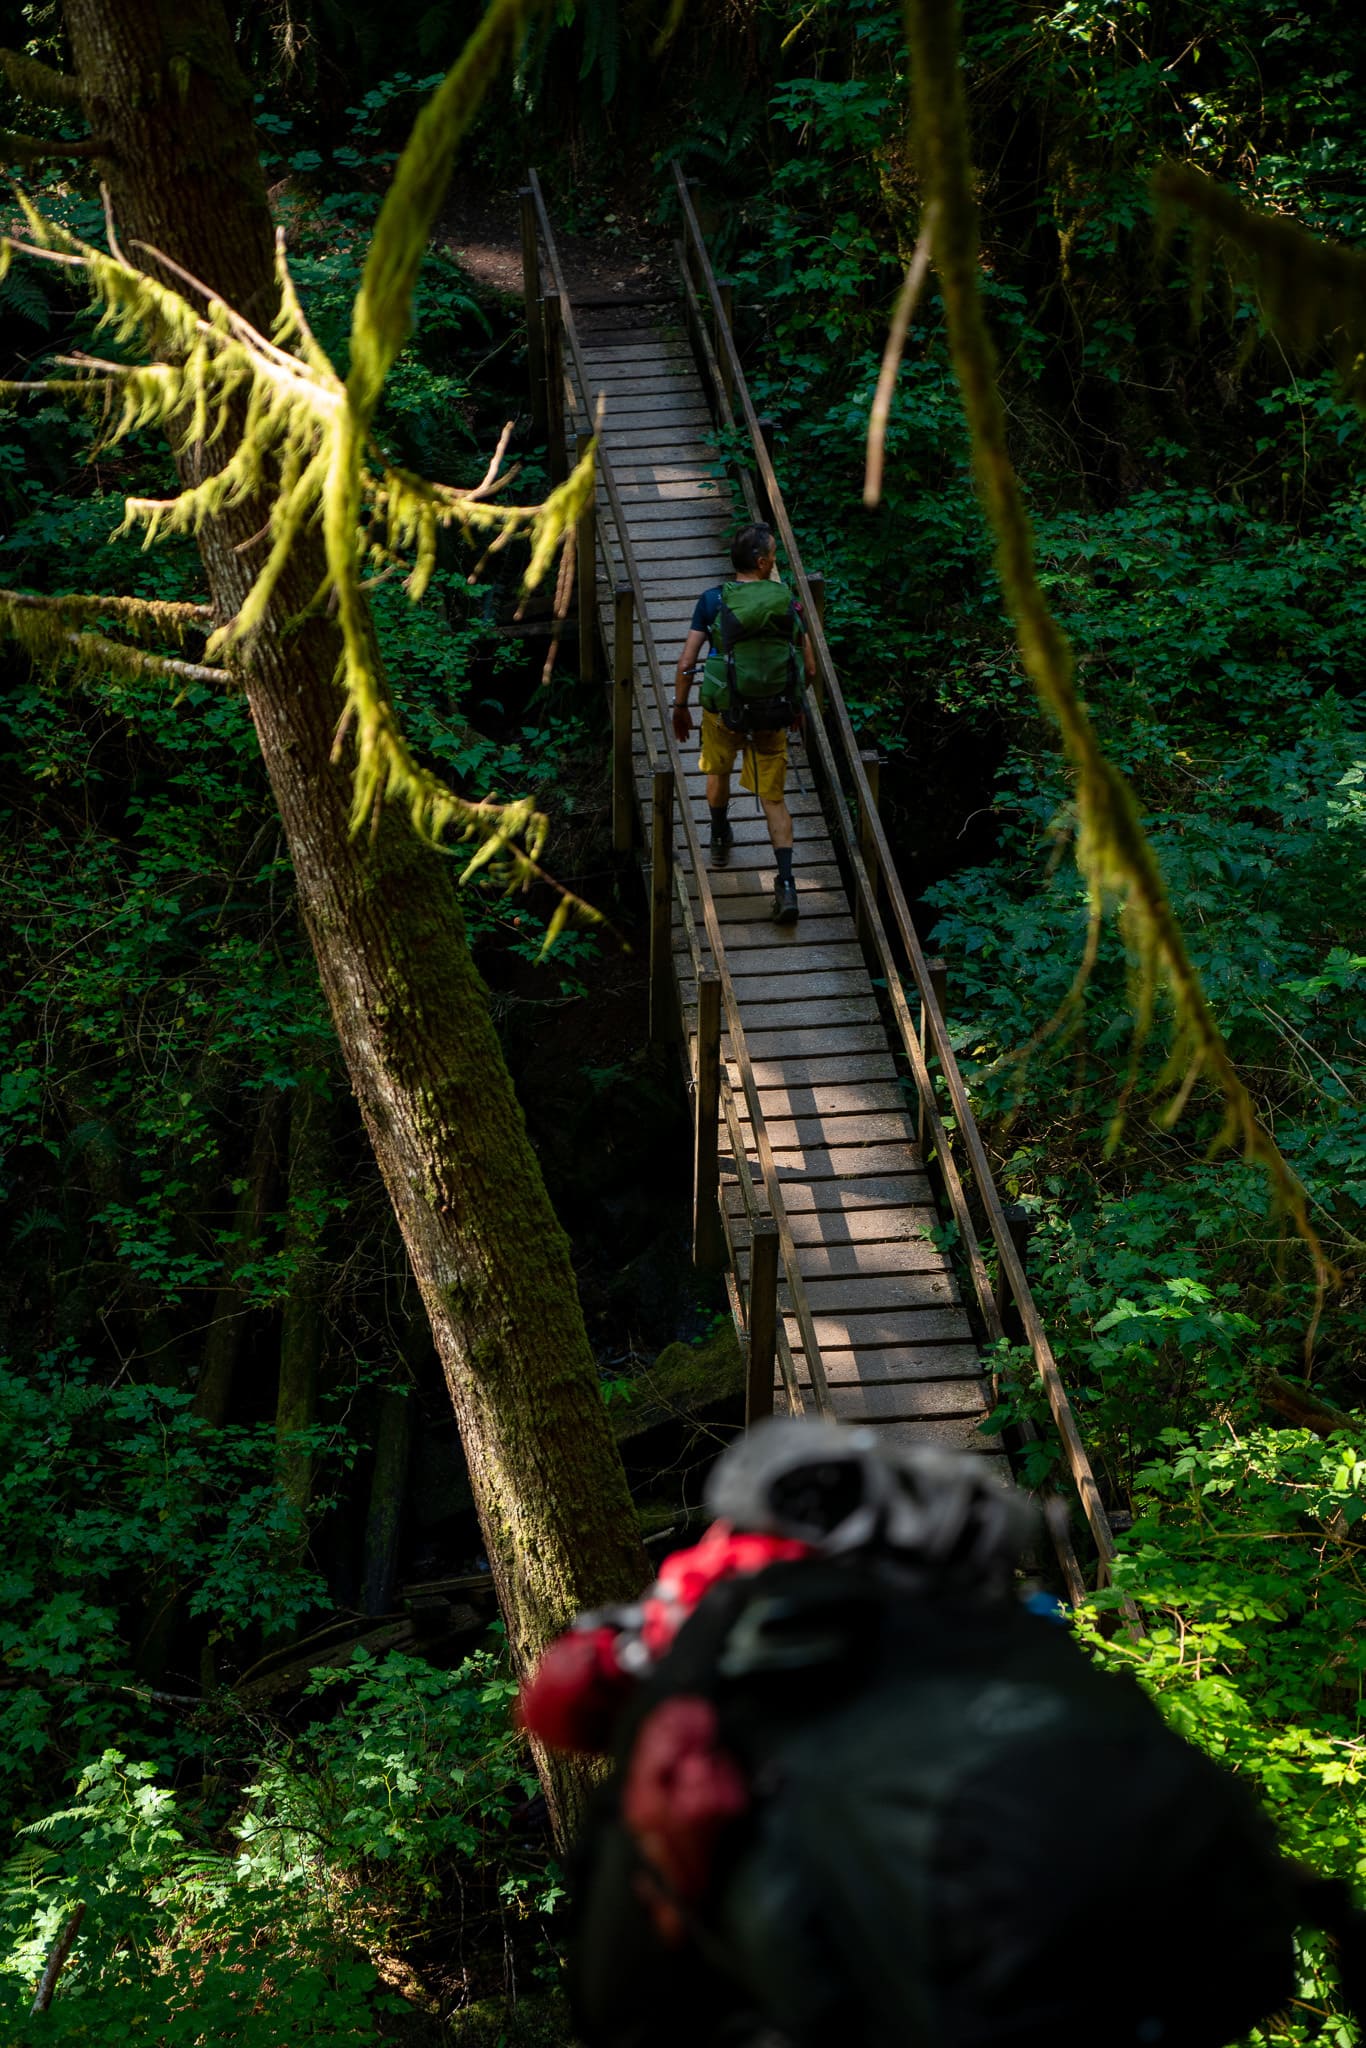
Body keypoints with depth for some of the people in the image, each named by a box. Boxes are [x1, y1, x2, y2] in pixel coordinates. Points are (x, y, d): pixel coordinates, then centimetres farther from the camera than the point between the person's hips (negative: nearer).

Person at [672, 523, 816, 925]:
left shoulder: (712, 601, -9)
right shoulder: (787, 603, -6)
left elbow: (685, 662, -9)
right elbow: (809, 668, -1)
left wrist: (680, 707, 6)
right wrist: (796, 704, 18)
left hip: (721, 710, 0)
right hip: (770, 715, 0)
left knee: (718, 769, 31)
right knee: (774, 798, 9)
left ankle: (720, 839, 51)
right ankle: (786, 882, -6)